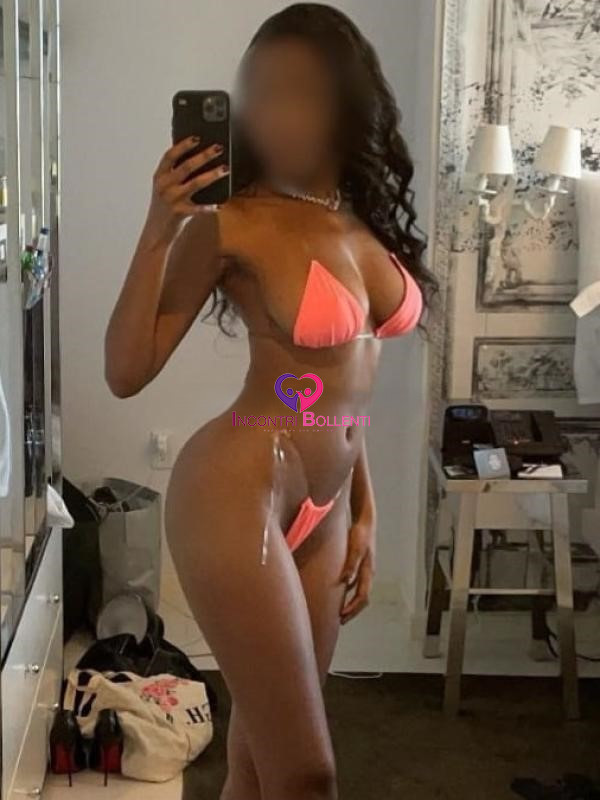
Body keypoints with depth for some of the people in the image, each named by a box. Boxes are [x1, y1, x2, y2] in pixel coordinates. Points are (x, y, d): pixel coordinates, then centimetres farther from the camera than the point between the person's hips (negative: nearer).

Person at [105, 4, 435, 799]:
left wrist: (362, 512, 17)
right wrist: (158, 234, -22)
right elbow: (127, 373, -13)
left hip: (324, 505, 7)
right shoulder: (232, 222, -11)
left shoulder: (362, 220, 9)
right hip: (237, 493, -7)